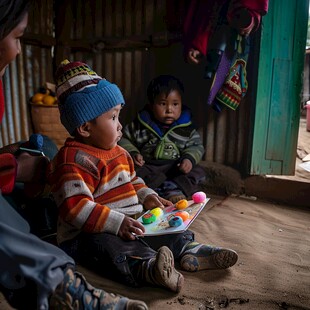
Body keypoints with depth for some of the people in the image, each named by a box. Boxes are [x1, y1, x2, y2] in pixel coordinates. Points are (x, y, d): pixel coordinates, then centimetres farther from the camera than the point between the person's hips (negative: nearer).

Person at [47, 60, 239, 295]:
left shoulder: (118, 153, 14)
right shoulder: (75, 160, -18)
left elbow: (132, 181, 26)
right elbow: (75, 207, -27)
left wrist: (147, 196, 7)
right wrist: (116, 223, -33)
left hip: (126, 224, 9)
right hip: (87, 235, -9)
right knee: (111, 247, -39)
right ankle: (147, 267, -60)